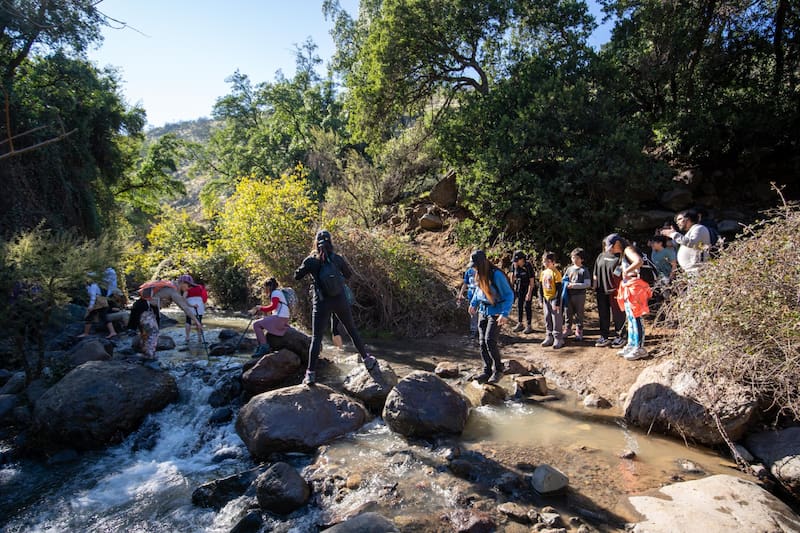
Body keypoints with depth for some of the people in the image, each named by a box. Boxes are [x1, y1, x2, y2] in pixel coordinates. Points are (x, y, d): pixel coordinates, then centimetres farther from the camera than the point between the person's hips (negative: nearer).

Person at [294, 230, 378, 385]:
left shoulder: (311, 261, -9)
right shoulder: (337, 258, -5)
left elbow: (297, 276, 3)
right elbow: (349, 274, 9)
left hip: (322, 303, -1)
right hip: (340, 301, 2)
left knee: (316, 338, 6)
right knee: (352, 331, 17)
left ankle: (311, 373, 4)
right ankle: (367, 359, 25)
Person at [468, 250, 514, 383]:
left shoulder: (496, 275, -21)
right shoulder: (479, 274, 2)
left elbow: (509, 295, -18)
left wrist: (505, 314, -25)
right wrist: (473, 304, 21)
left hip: (496, 312, -7)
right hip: (483, 311, 7)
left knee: (490, 340, -15)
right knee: (482, 342, 5)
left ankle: (498, 370, 3)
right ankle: (487, 371, 14)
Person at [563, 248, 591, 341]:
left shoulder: (584, 270, -5)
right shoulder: (569, 269, 10)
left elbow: (588, 284, -12)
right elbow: (563, 280, 18)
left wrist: (574, 285, -19)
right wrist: (566, 284, -5)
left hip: (580, 295, -4)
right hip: (569, 295, 4)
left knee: (579, 314, 6)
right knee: (568, 313, 12)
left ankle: (579, 332, 16)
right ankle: (568, 329, 26)